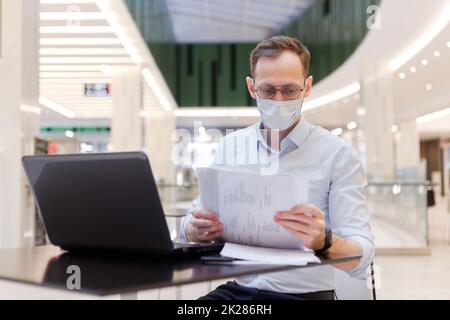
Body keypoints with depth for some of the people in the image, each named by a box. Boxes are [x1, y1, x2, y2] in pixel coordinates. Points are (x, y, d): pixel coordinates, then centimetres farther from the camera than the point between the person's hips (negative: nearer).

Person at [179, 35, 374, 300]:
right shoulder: (229, 146, 8)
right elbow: (191, 228, 10)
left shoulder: (338, 154, -4)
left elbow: (361, 257, -10)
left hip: (306, 293, -2)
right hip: (237, 289, 3)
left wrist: (324, 240, -32)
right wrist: (199, 230, -14)